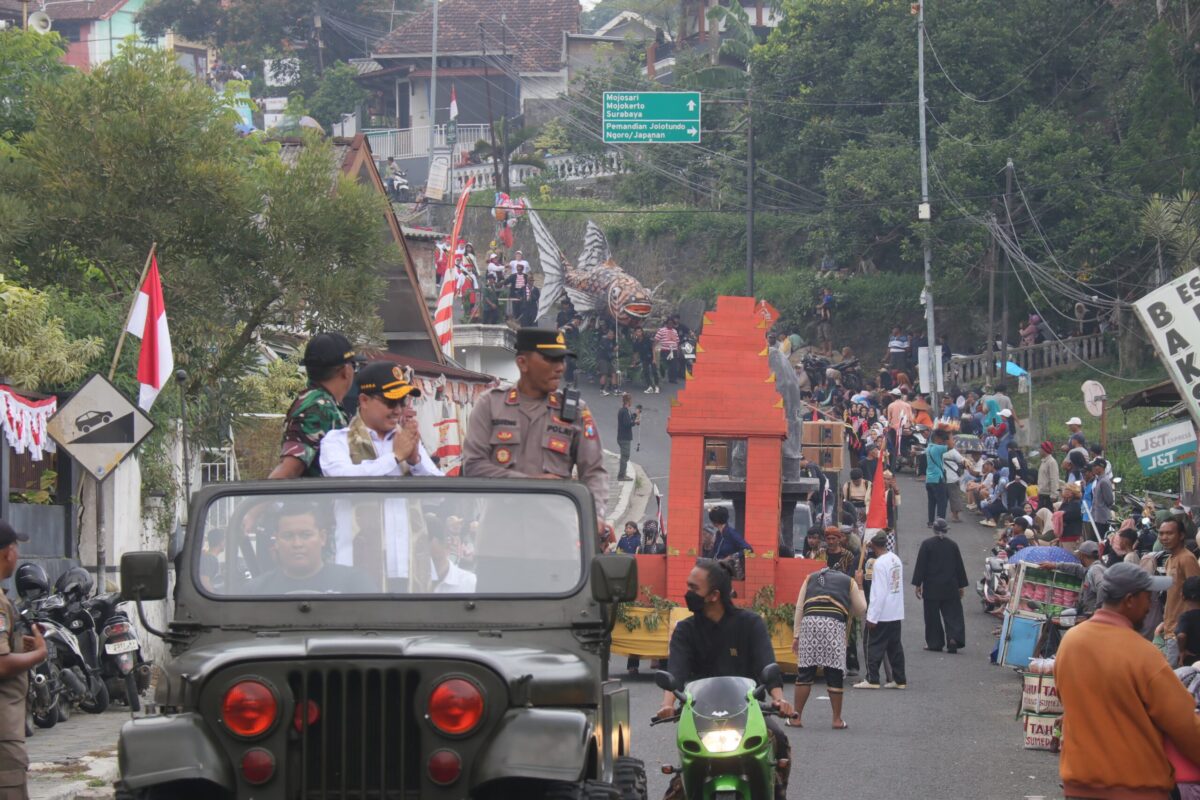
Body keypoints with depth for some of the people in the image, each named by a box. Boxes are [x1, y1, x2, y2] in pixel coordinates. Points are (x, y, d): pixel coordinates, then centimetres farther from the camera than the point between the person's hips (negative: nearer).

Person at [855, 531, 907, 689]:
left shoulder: (880, 563, -18)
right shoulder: (896, 559, 7)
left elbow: (879, 593, -20)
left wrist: (872, 617, -16)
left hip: (882, 613, -8)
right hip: (896, 612, 8)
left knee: (875, 646, 0)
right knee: (895, 646, 12)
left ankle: (872, 680, 1)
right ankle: (900, 680, 13)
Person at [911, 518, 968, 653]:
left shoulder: (927, 544, -8)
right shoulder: (952, 545, 1)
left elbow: (920, 566, -7)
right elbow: (959, 566, 6)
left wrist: (918, 585, -1)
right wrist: (961, 586, 15)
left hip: (932, 587, -2)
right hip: (950, 588, 2)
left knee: (932, 616, 6)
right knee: (952, 614, 5)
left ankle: (935, 643, 9)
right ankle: (953, 639, -12)